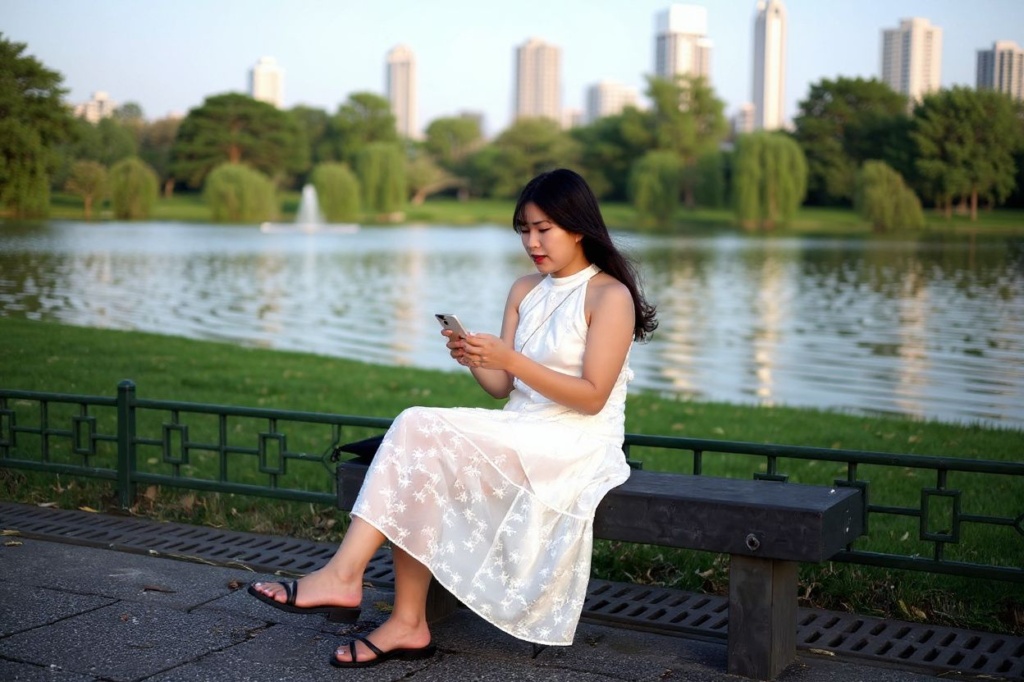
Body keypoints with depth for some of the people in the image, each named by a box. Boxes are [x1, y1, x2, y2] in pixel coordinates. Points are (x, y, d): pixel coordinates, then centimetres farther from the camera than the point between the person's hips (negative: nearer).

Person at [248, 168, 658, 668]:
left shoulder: (610, 295, -7)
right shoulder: (525, 290, 13)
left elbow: (592, 397, -15)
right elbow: (503, 389, 9)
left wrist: (511, 359, -21)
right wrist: (474, 361, -13)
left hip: (578, 447, -6)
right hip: (521, 435, 6)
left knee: (423, 438, -25)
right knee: (417, 429, -23)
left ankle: (343, 576, -21)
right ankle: (408, 622, -24)